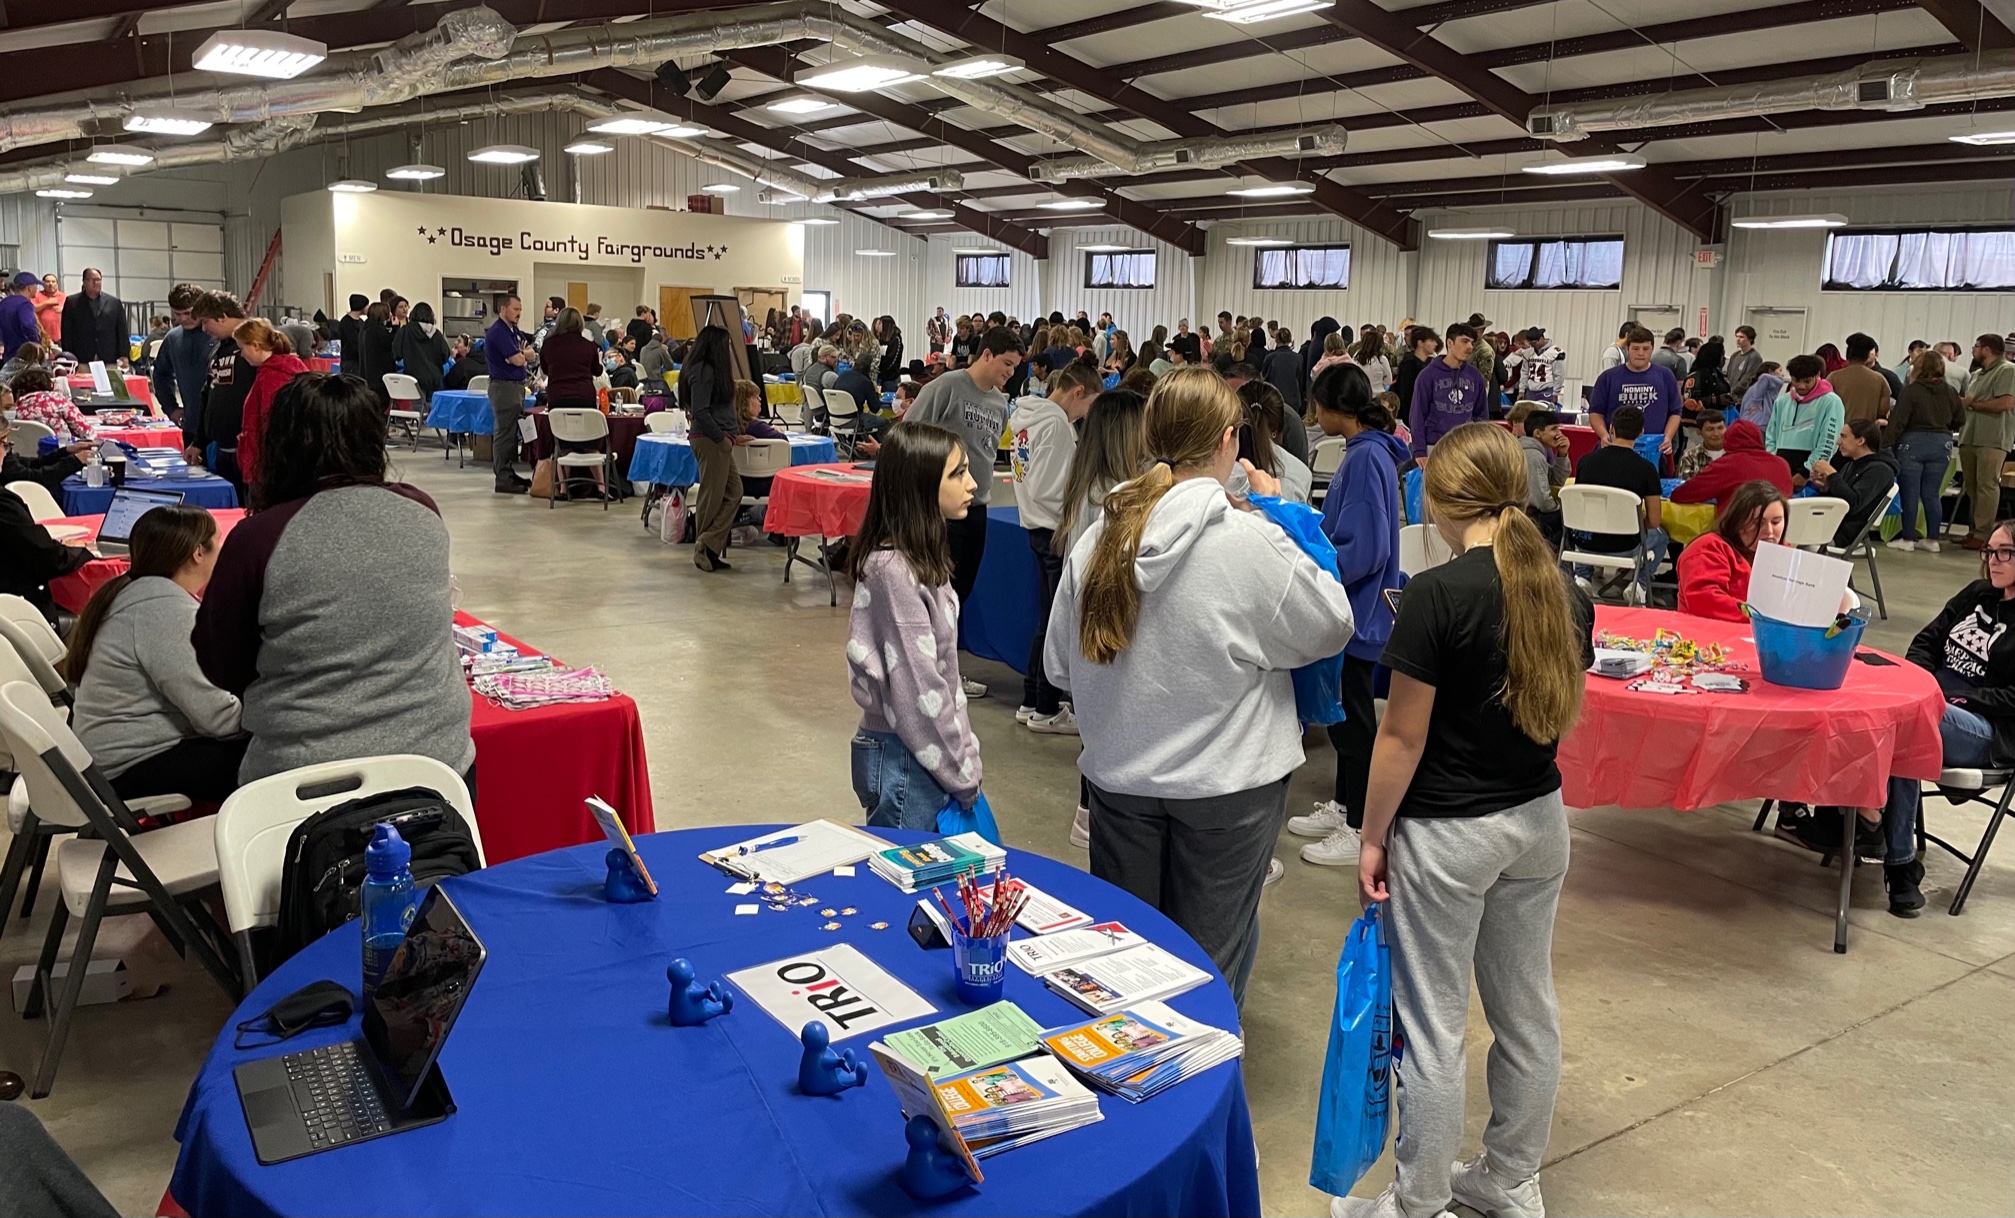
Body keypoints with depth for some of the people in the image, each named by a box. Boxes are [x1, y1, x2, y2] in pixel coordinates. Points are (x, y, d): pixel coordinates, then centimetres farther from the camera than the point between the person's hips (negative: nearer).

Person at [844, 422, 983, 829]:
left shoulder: (922, 559, 7)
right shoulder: (894, 571, -21)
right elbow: (918, 690, -20)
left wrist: (963, 757, 10)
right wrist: (963, 774, -12)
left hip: (923, 756, 9)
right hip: (903, 763, -9)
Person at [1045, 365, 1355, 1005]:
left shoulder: (1098, 538, -6)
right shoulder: (1251, 541, -20)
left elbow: (1060, 665, 2)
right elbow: (1331, 626, -4)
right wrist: (1283, 512, 4)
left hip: (1119, 777, 4)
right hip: (1227, 782, -4)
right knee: (1208, 959, 11)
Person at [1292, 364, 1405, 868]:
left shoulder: (1368, 457, -22)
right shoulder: (1362, 452, 8)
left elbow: (1365, 548, -26)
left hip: (1359, 610, -10)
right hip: (1349, 606, 10)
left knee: (1352, 716, 2)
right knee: (1342, 709, 20)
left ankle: (1360, 830, 14)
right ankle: (1342, 804, 34)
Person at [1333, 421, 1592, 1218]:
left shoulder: (1436, 594, -20)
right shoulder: (1566, 595, 0)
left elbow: (1403, 735, -16)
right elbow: (1565, 715, 10)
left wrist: (1372, 837, -6)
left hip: (1446, 832, -7)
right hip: (1539, 821, 7)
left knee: (1432, 1024, 6)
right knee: (1527, 1008, 18)